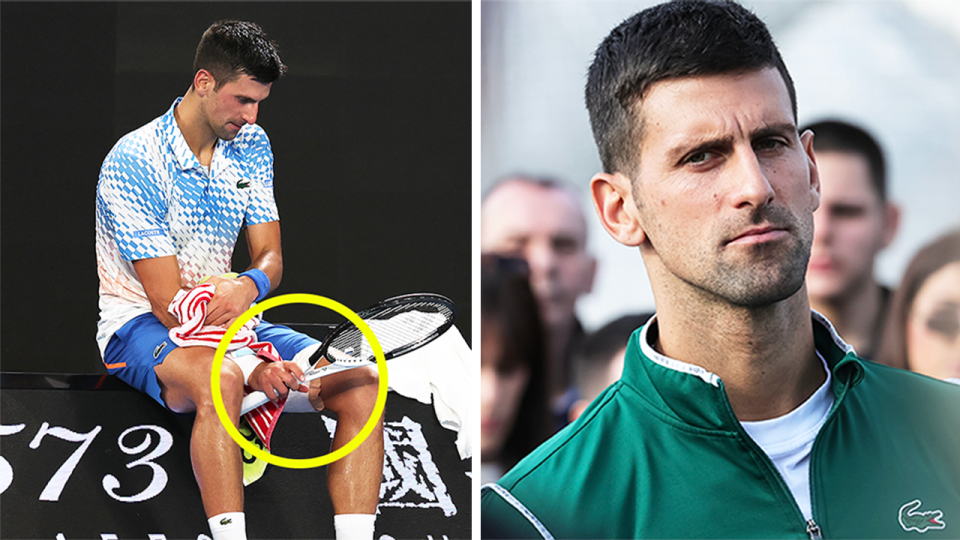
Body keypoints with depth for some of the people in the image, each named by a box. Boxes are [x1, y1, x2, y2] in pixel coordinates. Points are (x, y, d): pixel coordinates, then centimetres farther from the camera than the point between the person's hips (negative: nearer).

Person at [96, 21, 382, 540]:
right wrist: (255, 363, -32)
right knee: (219, 379, -42)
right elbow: (168, 301, -21)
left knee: (359, 384, -16)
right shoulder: (132, 162, -17)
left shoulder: (252, 146, 5)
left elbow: (270, 256, 3)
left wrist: (248, 286, -24)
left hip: (230, 319, 7)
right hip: (142, 324, -7)